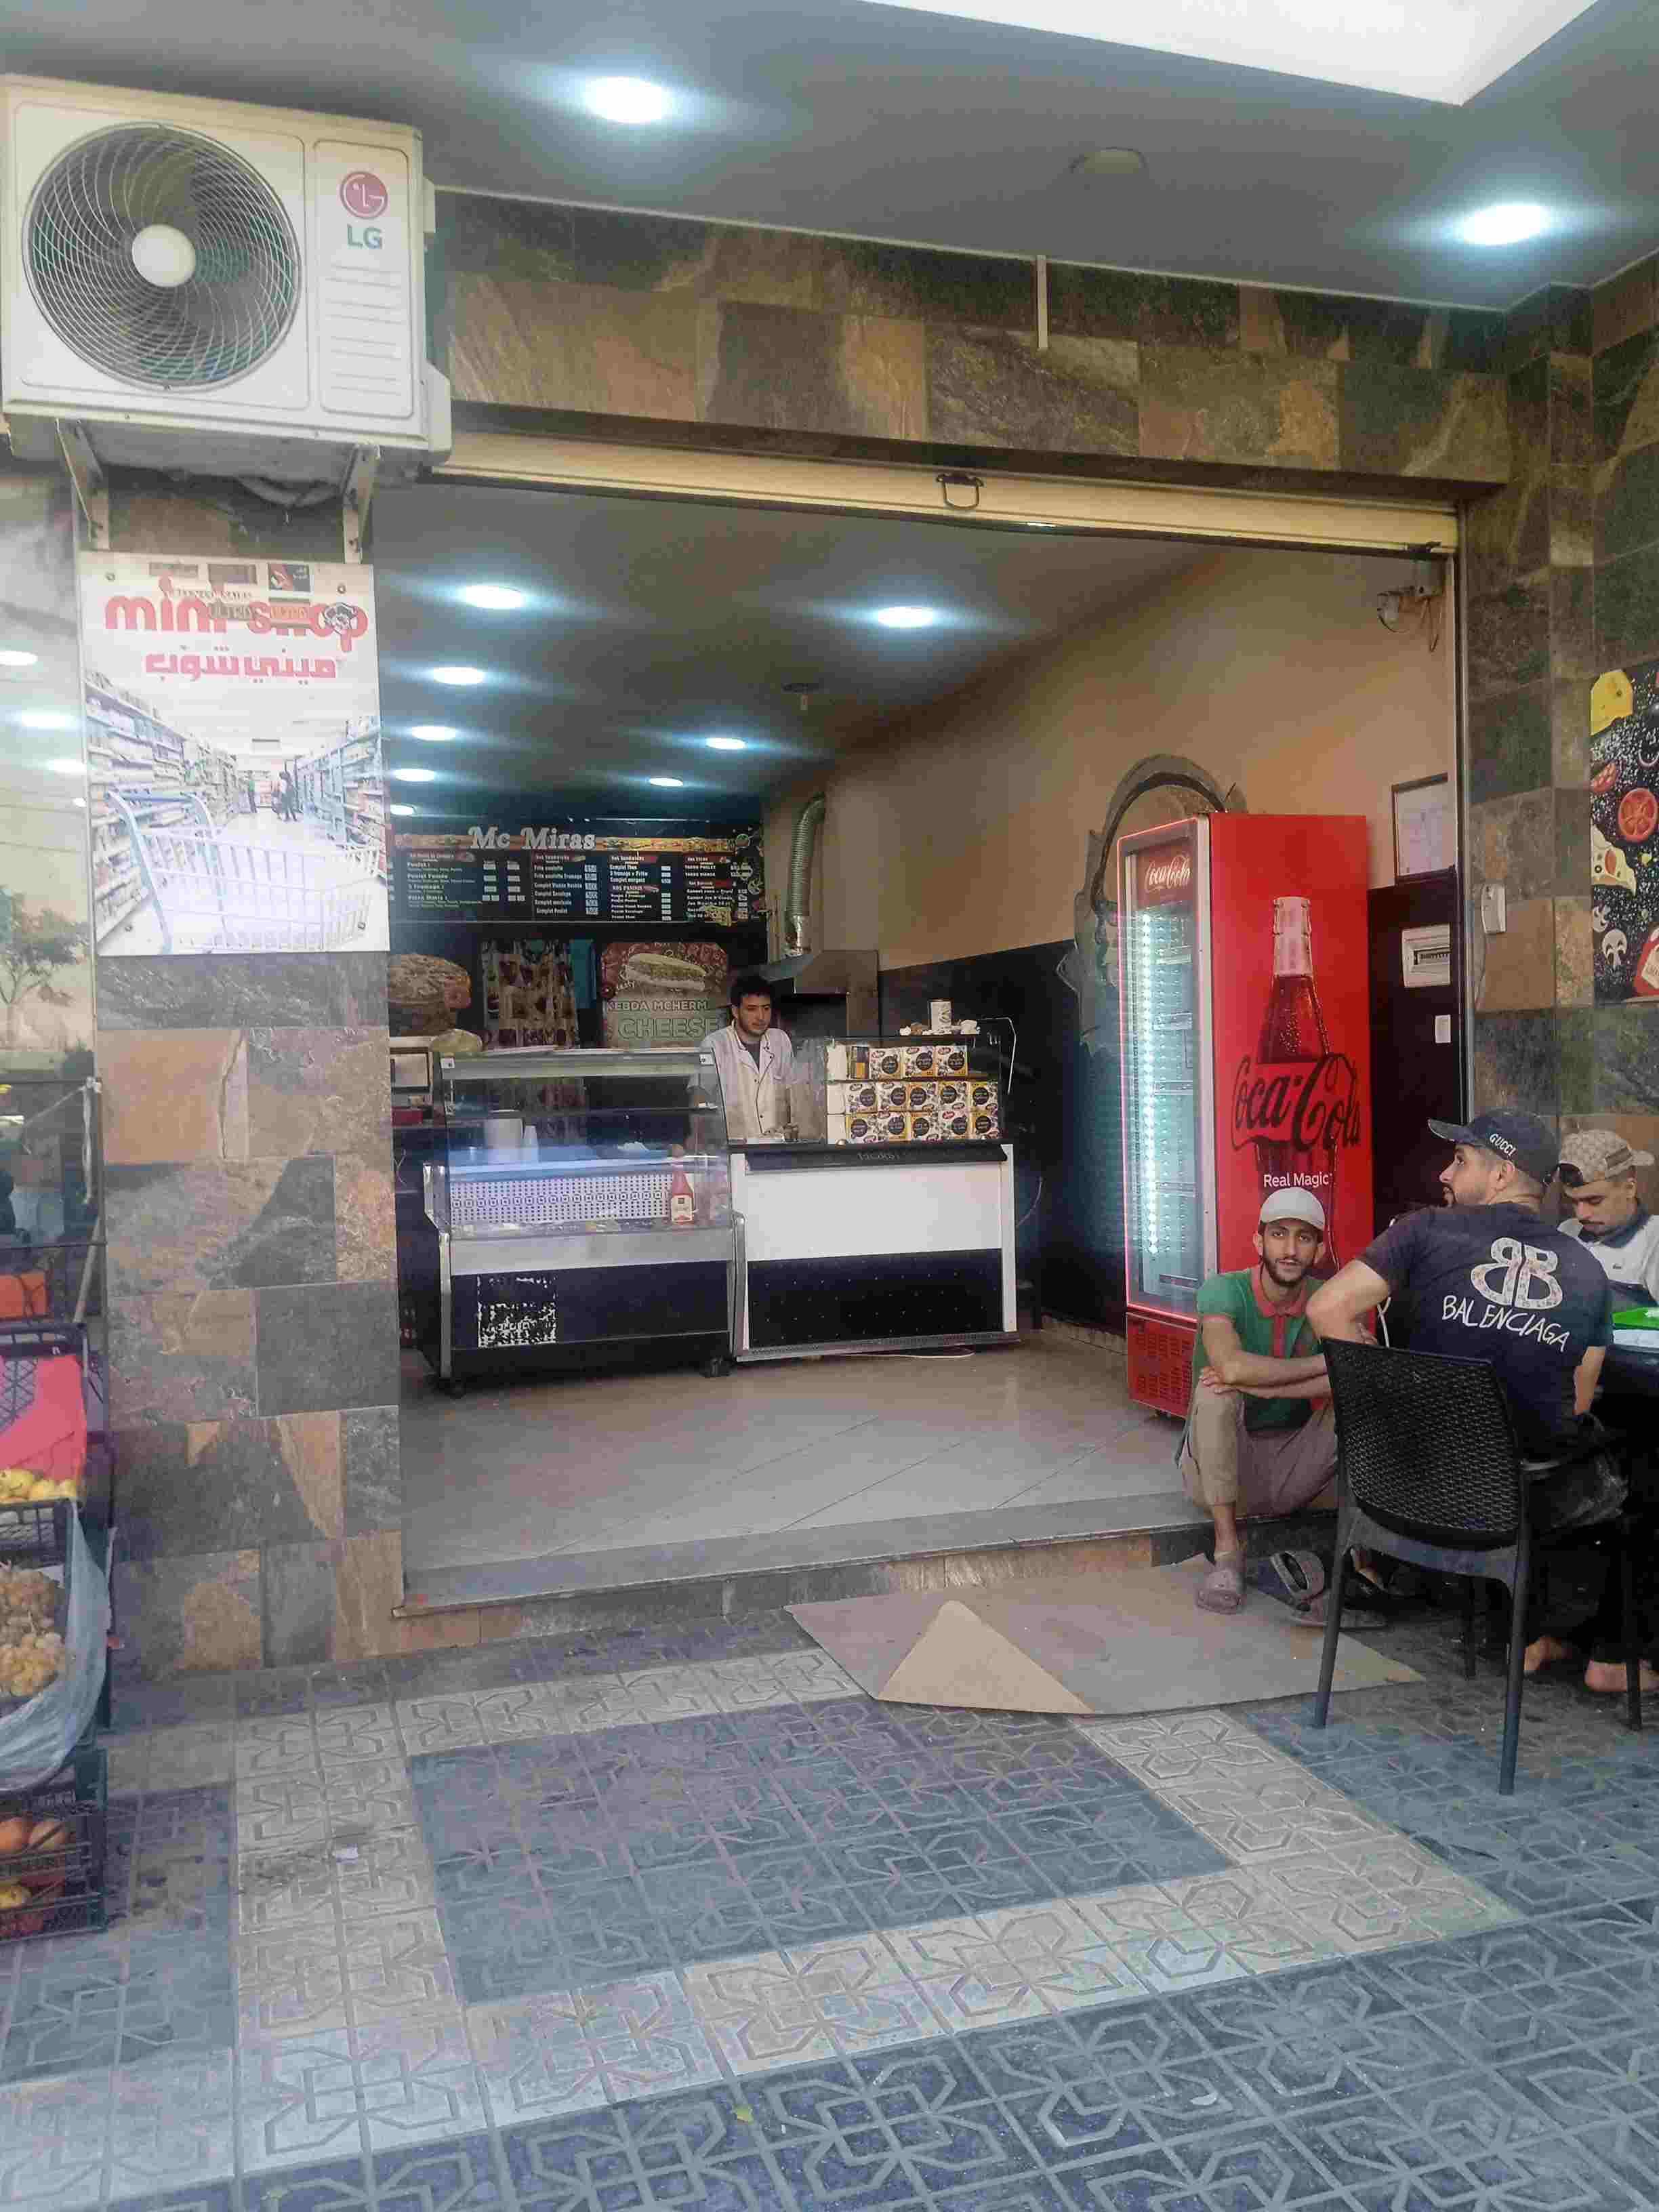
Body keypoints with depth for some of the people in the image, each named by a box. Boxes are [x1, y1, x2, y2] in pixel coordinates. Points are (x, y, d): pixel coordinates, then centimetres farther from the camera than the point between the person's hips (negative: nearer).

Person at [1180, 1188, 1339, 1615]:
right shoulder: (1224, 1291, -15)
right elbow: (1232, 1365, -36)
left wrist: (1258, 1385, -32)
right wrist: (1323, 1363, -26)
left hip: (1289, 1471, 3)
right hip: (1218, 1470, -3)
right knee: (1216, 1391, -31)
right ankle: (1228, 1549, -21)